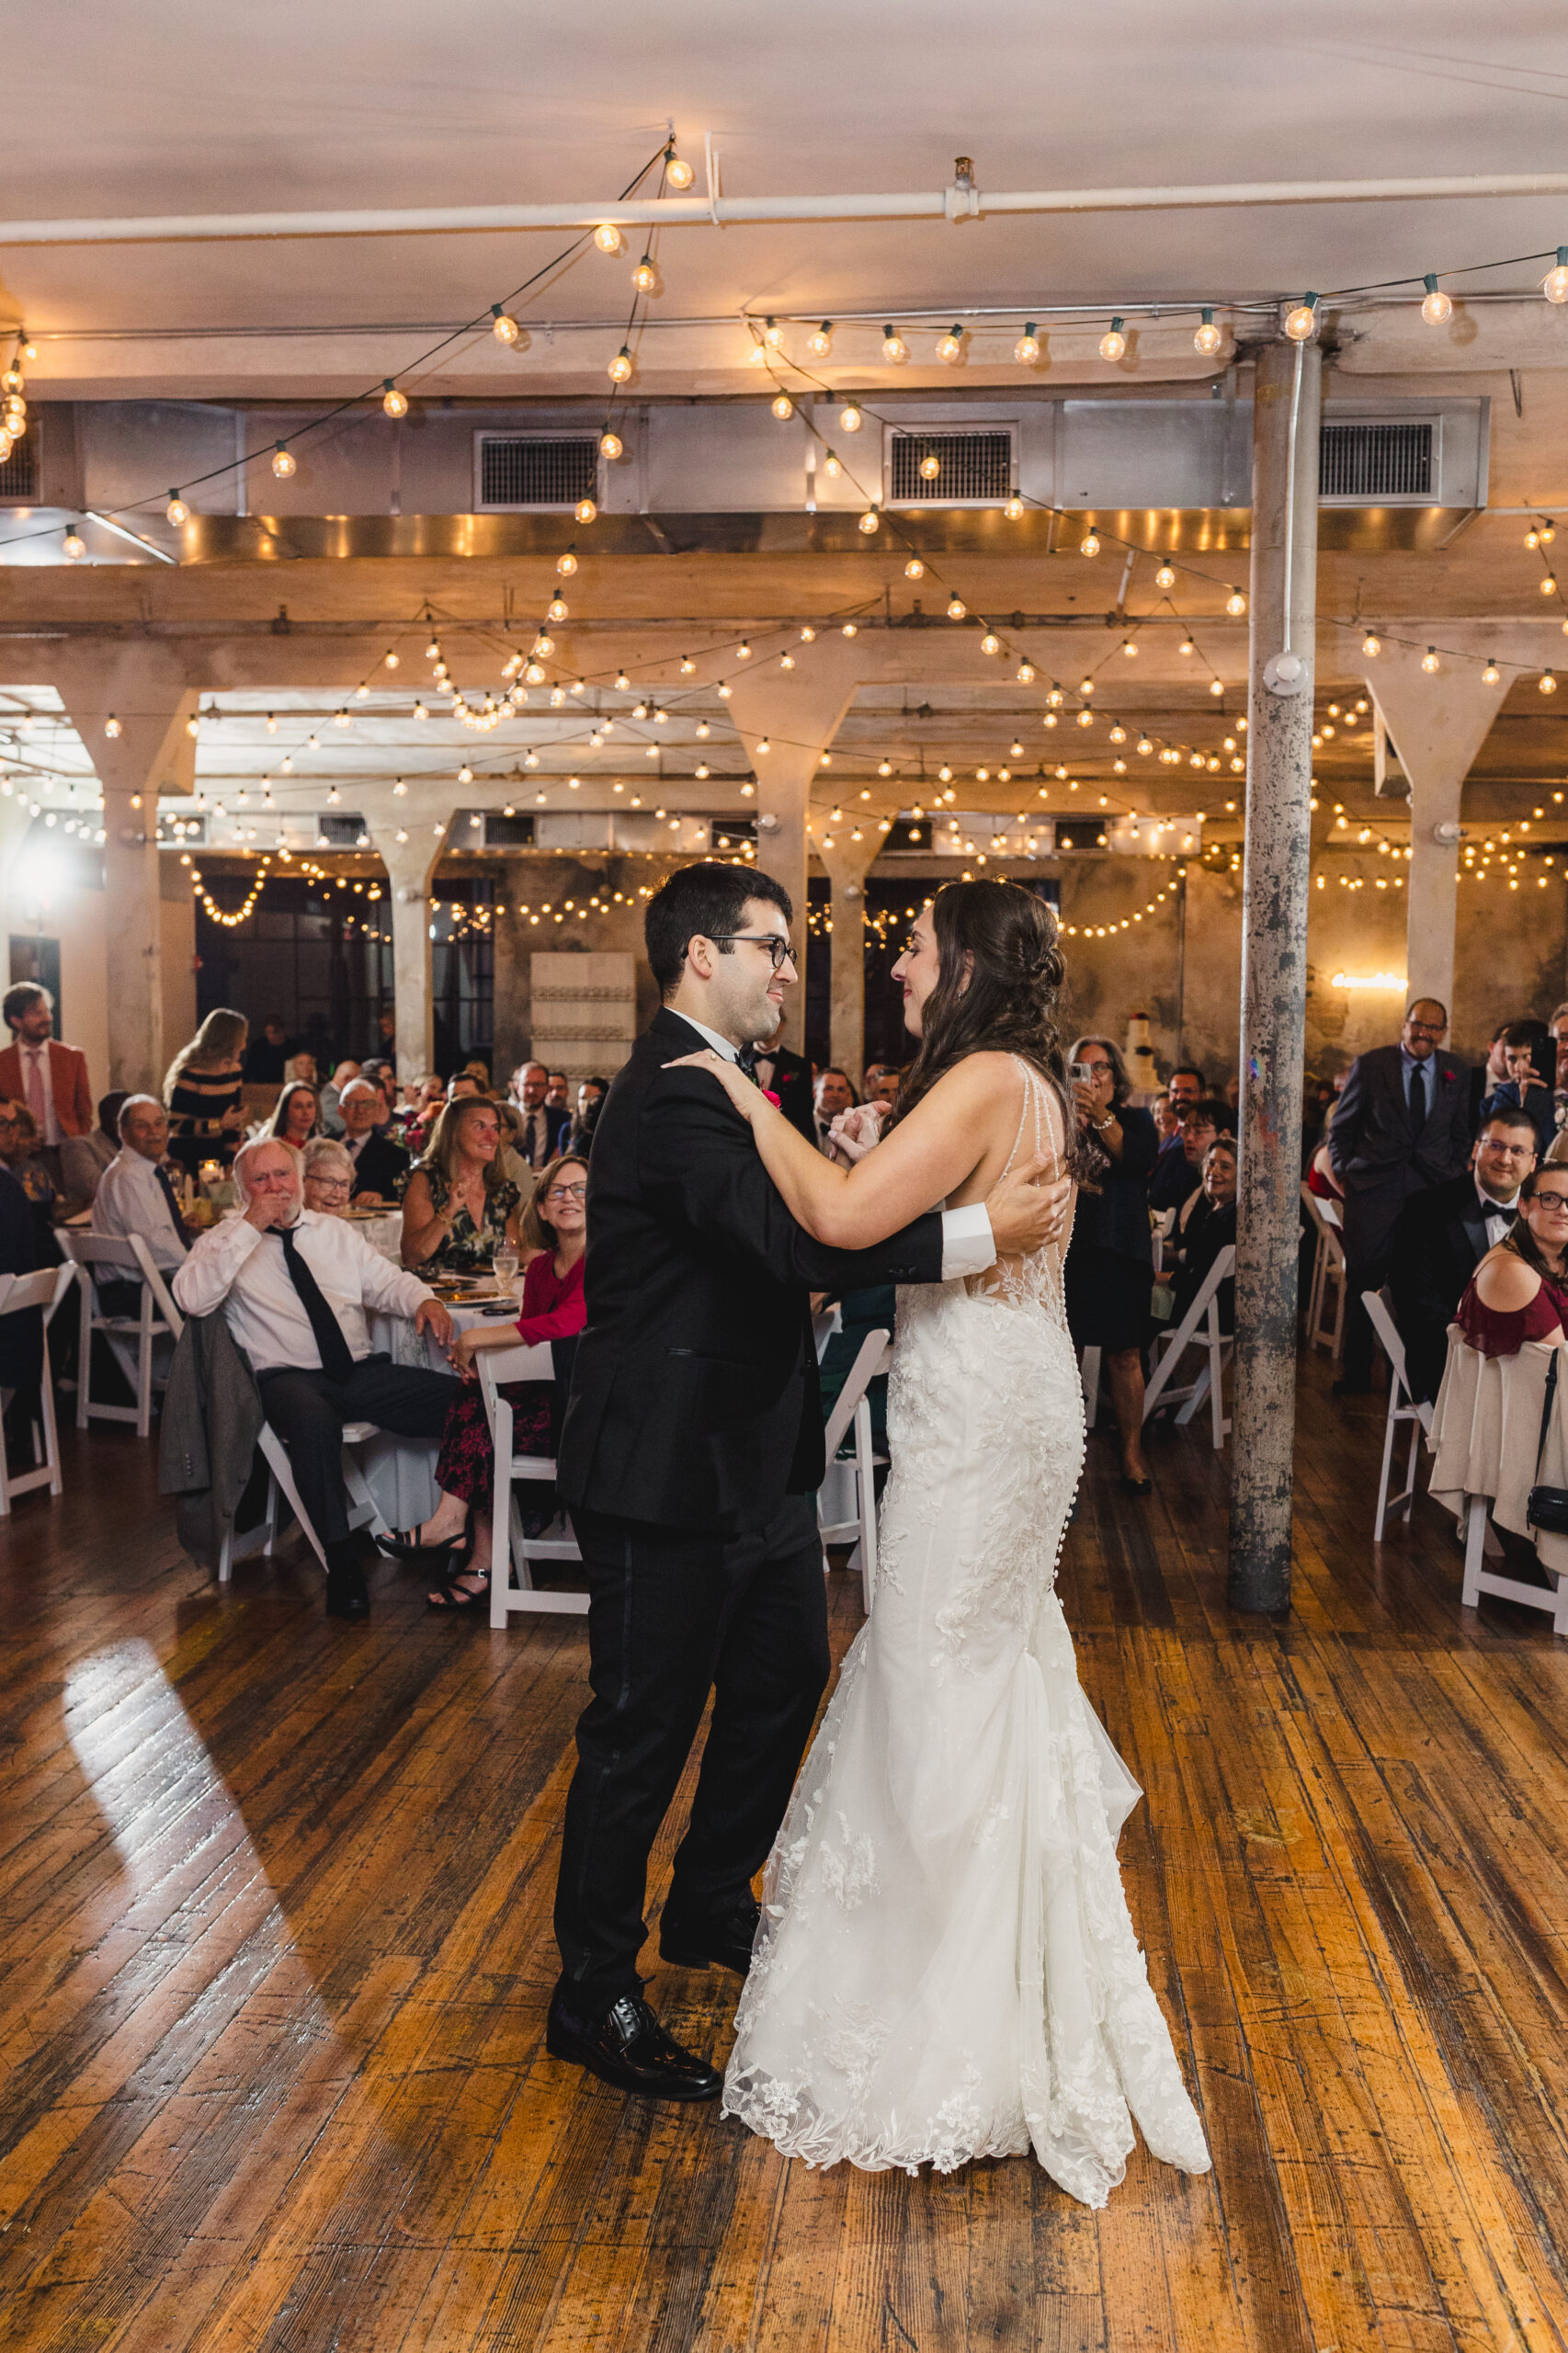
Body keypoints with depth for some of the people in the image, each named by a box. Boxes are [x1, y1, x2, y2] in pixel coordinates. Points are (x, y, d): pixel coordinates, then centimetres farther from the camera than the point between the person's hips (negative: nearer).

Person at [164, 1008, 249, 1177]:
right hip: (186, 1155, -6)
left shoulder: (234, 1071, 5)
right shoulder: (191, 1074, -16)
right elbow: (175, 1124, -18)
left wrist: (231, 1159, 3)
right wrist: (219, 1125, -21)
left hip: (217, 1153, 6)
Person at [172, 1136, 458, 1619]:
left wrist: (424, 1301, -7)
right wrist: (250, 1228, -12)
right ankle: (341, 1562, -32)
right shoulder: (224, 1241, 8)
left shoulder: (335, 1231, 21)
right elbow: (191, 1298, -11)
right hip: (289, 1377, -4)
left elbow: (386, 1282, 17)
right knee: (313, 1418, -41)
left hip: (363, 1373, 4)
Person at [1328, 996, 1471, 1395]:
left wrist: (1454, 1177, 7)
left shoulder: (1455, 1073, 9)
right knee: (1362, 1281, 0)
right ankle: (1356, 1374, 12)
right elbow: (1341, 1128, 8)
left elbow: (1460, 1135, 18)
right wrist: (1344, 1174, 0)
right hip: (1374, 1187, -1)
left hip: (1432, 1187, 1)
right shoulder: (1369, 1065, 3)